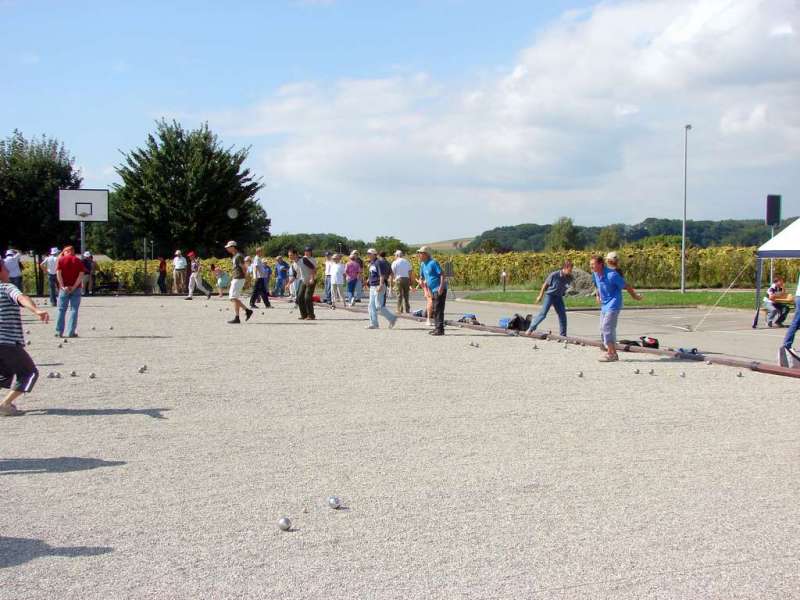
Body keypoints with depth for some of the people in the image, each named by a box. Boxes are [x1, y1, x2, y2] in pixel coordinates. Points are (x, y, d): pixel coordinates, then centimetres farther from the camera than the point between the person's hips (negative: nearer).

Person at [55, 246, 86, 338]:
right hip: (76, 289, 0)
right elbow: (81, 275, -5)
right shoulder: (78, 261, 6)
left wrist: (63, 286, -11)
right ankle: (71, 332, -1)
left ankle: (59, 332, 8)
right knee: (74, 310, 3)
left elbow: (58, 274, -8)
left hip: (64, 288, 0)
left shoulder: (61, 260, 4)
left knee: (61, 310, 7)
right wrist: (74, 287, -10)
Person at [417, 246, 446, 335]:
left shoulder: (433, 263, -14)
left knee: (438, 309, -10)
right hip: (433, 290, 10)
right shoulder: (422, 264, 12)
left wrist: (441, 287, -26)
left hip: (439, 290, -10)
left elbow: (442, 274, -18)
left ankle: (440, 329, -8)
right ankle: (436, 327, 22)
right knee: (434, 309, 14)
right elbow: (422, 277, 24)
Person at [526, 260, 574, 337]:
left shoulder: (569, 278, -9)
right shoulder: (554, 275, -21)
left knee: (562, 315, 2)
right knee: (543, 313, -11)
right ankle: (531, 328, 2)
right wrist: (540, 296, -2)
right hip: (550, 295, -4)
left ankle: (563, 335, 11)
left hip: (559, 297, 4)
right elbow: (545, 284, -9)